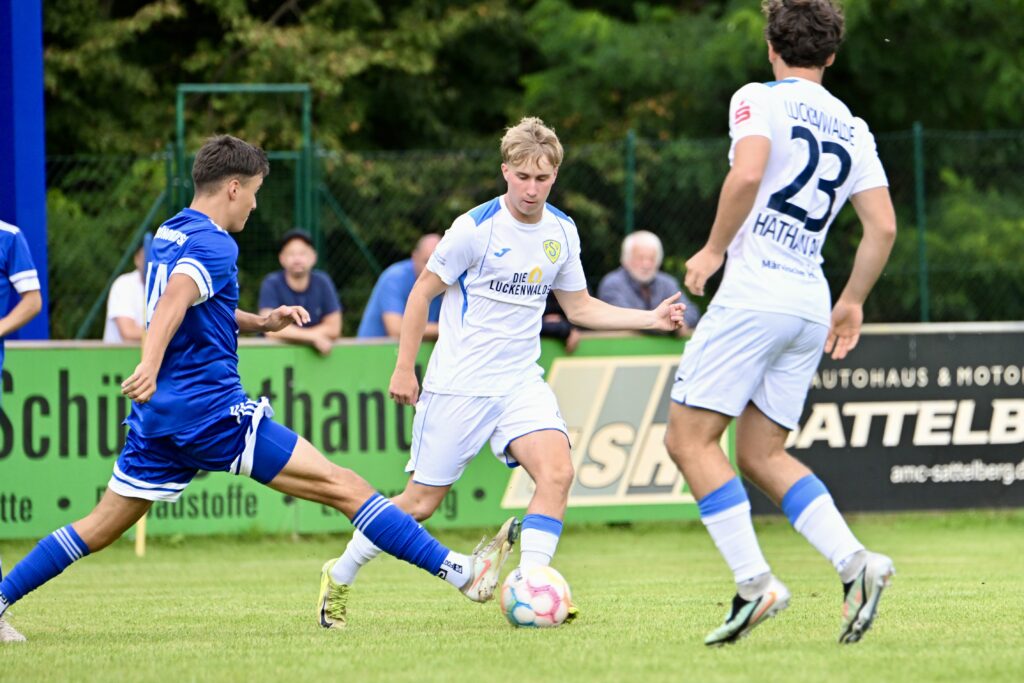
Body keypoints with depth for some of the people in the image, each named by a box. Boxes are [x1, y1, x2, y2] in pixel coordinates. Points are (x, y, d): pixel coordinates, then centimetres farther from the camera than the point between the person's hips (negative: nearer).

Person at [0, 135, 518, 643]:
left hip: (159, 413, 9)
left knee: (102, 527, 15)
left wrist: (260, 322, 19)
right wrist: (149, 367, -46)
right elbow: (174, 301, -31)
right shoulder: (213, 244, -12)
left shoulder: (168, 236, 17)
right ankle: (459, 571, -12)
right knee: (343, 487, -9)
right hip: (211, 410, -9)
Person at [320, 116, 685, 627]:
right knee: (422, 500, 1)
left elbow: (580, 307, 15)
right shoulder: (477, 228, -13)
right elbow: (423, 291, -4)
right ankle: (340, 575, 22)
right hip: (457, 385, -4)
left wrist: (651, 319, 4)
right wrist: (404, 369, -6)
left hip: (520, 383, 4)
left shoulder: (562, 232, 3)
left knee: (557, 471, -20)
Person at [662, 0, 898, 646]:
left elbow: (747, 174, -19)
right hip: (811, 303, 7)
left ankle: (754, 581, -13)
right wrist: (852, 302, 21)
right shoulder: (852, 128, 16)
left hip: (755, 292, -7)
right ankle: (854, 560, -6)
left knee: (691, 437, -2)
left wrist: (715, 249, -7)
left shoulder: (760, 99, -1)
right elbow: (883, 226, 10)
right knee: (761, 454, 12)